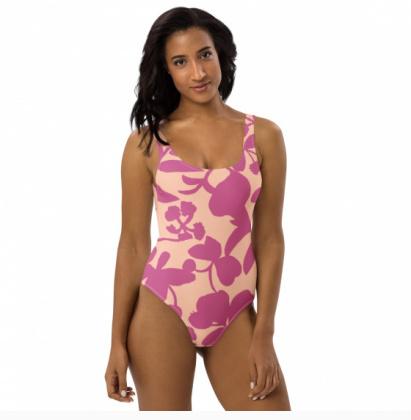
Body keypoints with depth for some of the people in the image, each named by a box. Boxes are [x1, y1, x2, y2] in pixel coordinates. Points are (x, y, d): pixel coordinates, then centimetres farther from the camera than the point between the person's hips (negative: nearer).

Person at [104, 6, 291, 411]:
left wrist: (263, 335, -3)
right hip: (163, 310, -1)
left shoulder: (263, 136, 2)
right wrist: (118, 341, 1)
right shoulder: (146, 143, 0)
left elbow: (269, 239, 2)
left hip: (236, 315, 1)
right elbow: (133, 244, 2)